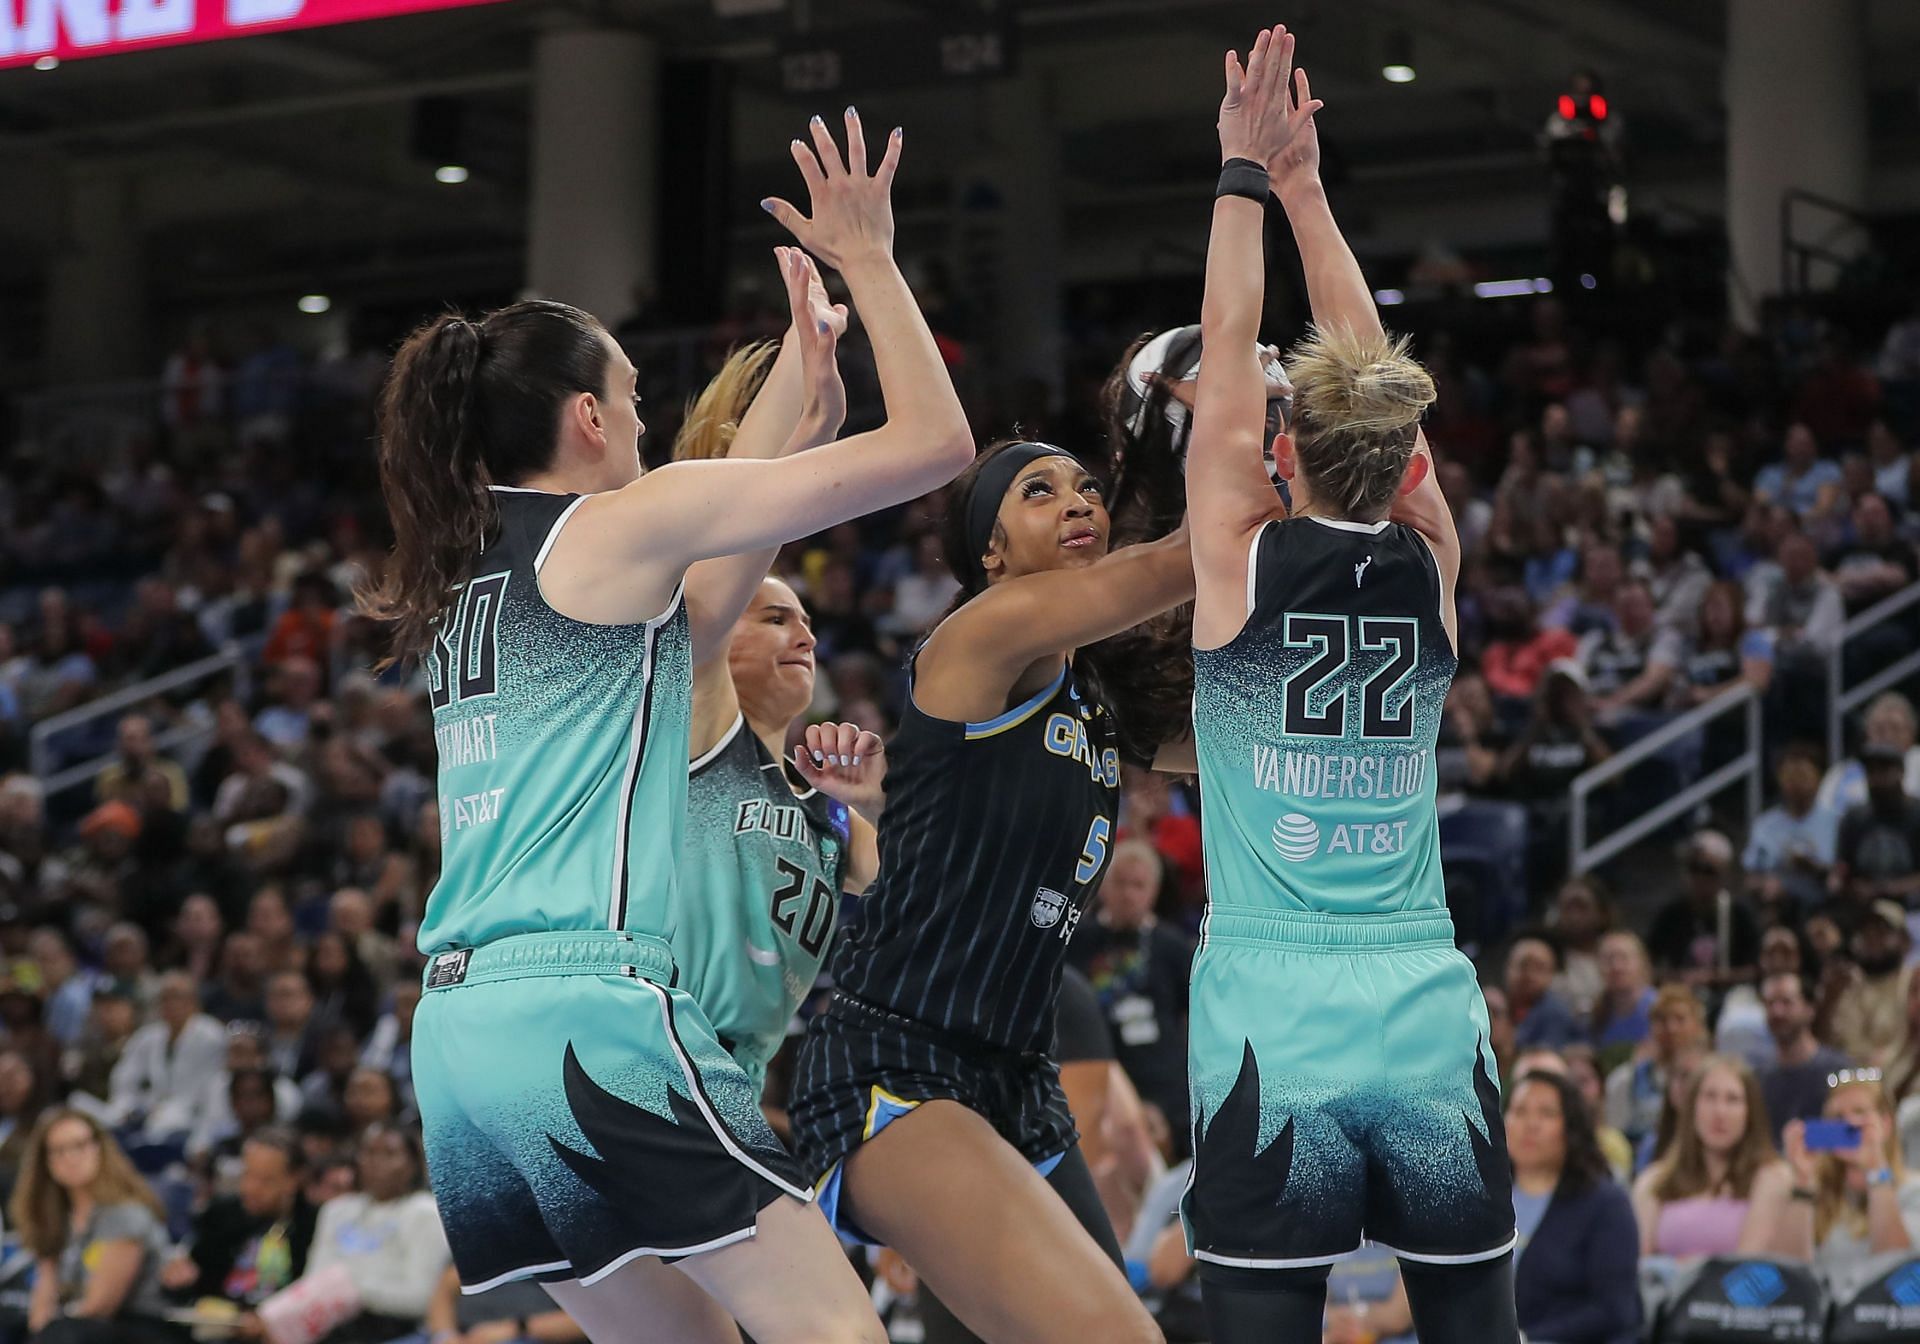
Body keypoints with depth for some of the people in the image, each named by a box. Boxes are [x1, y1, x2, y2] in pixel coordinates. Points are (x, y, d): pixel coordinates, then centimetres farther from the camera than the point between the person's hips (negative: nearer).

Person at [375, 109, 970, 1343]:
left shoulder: (466, 569, 19)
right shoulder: (615, 526, -2)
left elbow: (700, 573, 33)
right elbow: (933, 442, -2)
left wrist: (800, 367, 35)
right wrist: (871, 260, 9)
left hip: (462, 1017, 9)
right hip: (590, 1002, -9)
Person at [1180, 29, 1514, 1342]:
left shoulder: (1241, 560, -4)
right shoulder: (1432, 569, 3)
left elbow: (1227, 351, 5)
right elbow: (1377, 373, 14)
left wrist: (1248, 173, 15)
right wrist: (1304, 184, 20)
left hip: (1273, 1018, -3)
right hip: (1428, 1016, 3)